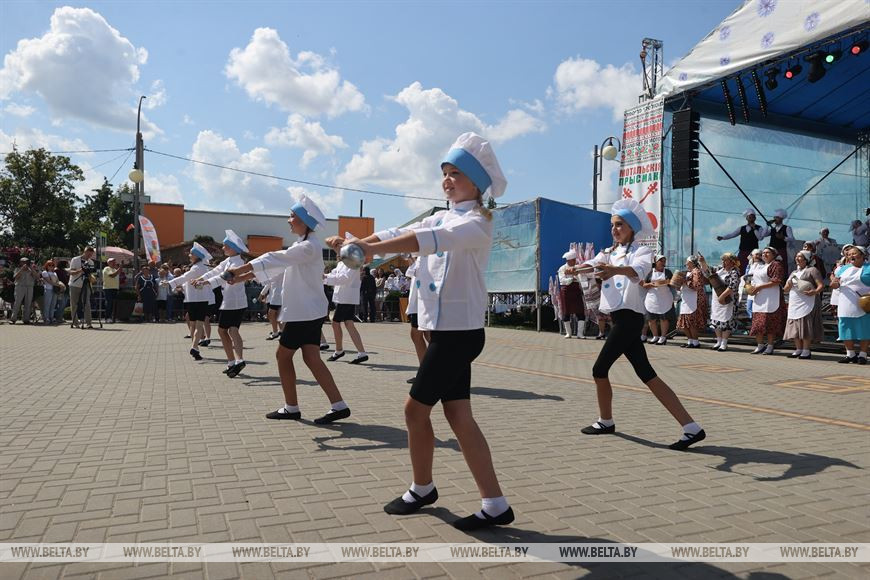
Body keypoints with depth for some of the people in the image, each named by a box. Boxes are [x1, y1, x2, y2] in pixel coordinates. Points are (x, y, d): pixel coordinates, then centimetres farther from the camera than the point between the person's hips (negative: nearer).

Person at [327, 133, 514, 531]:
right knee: (459, 416, 7)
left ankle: (422, 489, 23)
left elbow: (428, 241, -29)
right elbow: (400, 233, 4)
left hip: (460, 331, -8)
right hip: (444, 330, 8)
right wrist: (355, 243, -13)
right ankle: (495, 505, 14)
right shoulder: (441, 218, 15)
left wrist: (370, 249, -36)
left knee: (416, 407, 0)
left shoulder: (476, 223, -11)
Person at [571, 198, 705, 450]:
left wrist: (615, 270, -49)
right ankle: (691, 427, 5)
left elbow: (638, 271, -28)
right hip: (620, 319, 8)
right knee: (647, 375, 4)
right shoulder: (609, 253, 18)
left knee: (600, 369, -3)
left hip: (629, 317, -8)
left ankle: (606, 421, 20)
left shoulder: (641, 251, -5)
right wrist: (577, 268, -23)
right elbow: (590, 266, 1)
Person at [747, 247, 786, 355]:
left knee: (769, 323, -7)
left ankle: (770, 347, -1)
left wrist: (759, 287, -17)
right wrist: (752, 288, 13)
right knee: (758, 323, 6)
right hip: (759, 299, 9)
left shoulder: (776, 265, -5)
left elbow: (776, 281, -16)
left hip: (770, 299, -8)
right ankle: (760, 346, 11)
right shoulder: (762, 267, 23)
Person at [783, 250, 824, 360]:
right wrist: (788, 285, -4)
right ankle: (798, 349, 10)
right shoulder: (794, 272, 23)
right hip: (794, 303, 7)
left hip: (807, 303, -7)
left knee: (805, 325, -9)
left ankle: (806, 351, -6)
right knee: (794, 326, 4)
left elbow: (821, 285, -7)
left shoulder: (812, 270, 2)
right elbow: (786, 289, 20)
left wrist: (815, 292, -27)